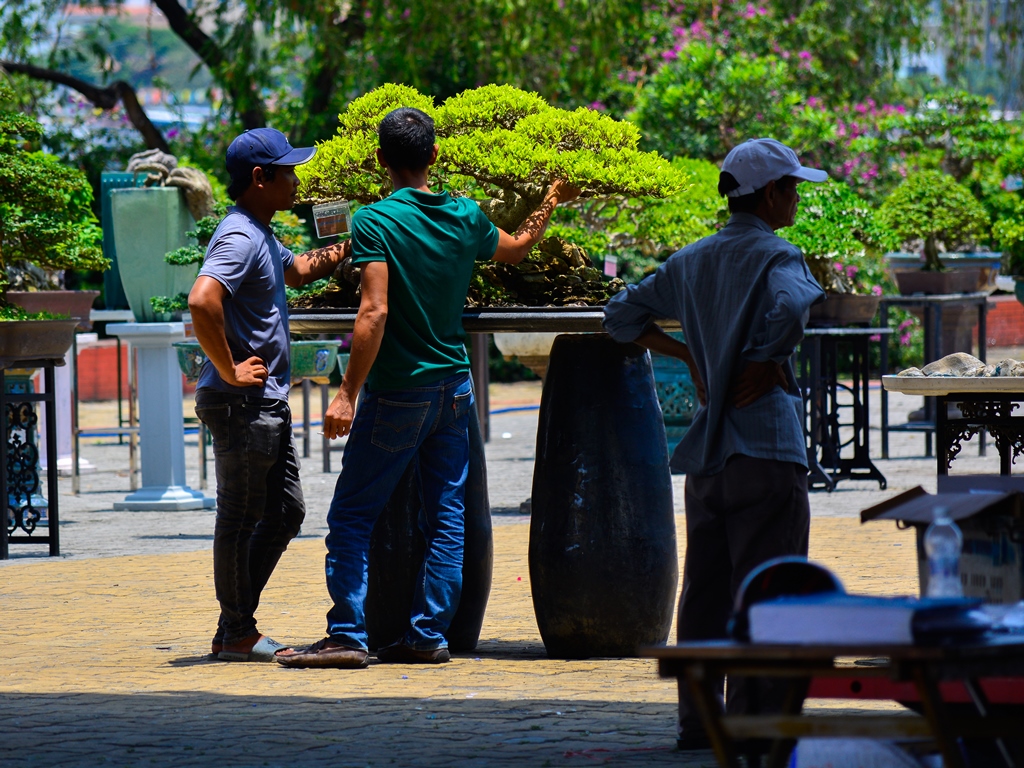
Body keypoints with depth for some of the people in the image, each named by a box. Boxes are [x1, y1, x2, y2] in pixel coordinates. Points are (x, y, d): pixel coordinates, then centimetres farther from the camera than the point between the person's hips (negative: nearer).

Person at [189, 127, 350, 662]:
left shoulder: (261, 236, 15)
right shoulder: (240, 237, -17)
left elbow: (296, 269, 38)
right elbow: (202, 302, -33)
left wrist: (339, 253, 20)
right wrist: (229, 370, -24)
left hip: (267, 403, 11)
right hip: (242, 403, -11)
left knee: (286, 512, 14)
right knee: (241, 518, -2)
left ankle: (236, 627, 20)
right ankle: (237, 635, 6)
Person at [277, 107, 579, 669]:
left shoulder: (375, 221, -15)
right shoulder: (466, 217, 3)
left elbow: (374, 313, -22)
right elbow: (516, 249, 24)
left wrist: (347, 394, -20)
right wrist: (552, 201, 42)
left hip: (397, 392, -5)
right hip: (455, 386, 6)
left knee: (351, 516, 0)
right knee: (446, 516, 9)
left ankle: (347, 635, -6)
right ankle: (429, 634, 8)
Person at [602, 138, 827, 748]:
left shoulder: (690, 261, 13)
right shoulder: (775, 257, -9)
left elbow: (622, 317, 21)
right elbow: (790, 310, -30)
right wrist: (768, 364, -12)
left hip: (706, 453, 7)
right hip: (767, 446, -7)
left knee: (705, 588, 11)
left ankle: (697, 721, 12)